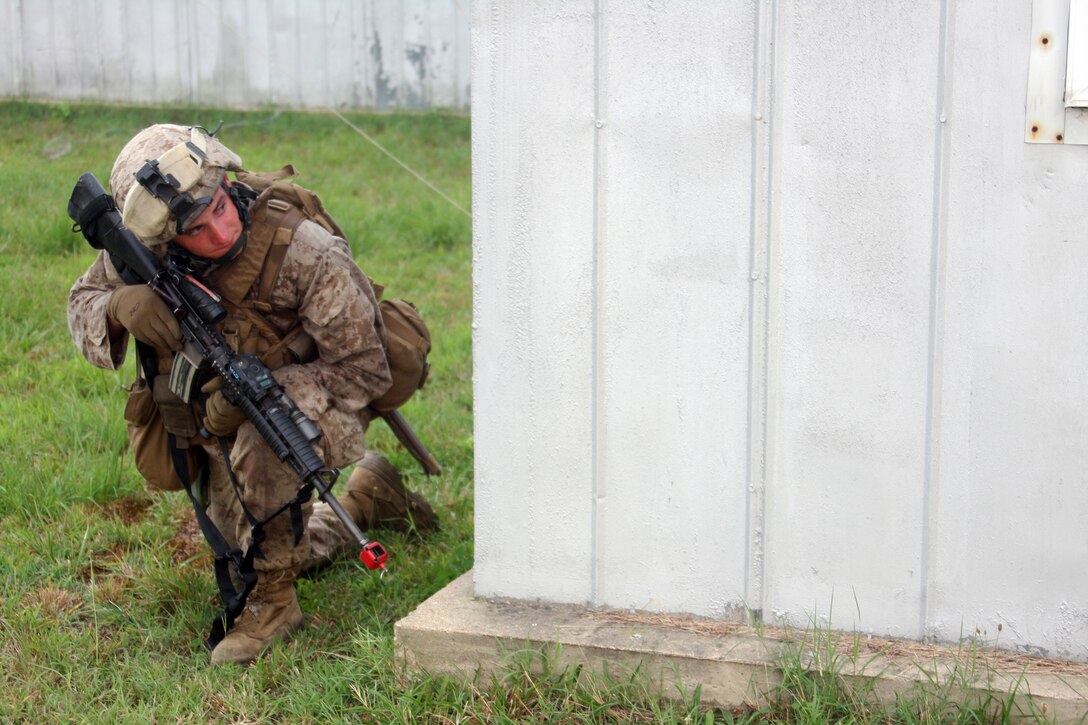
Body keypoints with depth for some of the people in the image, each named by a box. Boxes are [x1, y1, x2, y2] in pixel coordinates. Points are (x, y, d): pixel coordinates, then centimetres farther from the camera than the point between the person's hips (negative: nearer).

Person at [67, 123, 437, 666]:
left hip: (319, 409, -6)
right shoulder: (146, 254, -20)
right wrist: (120, 305, -30)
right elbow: (83, 305, -4)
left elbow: (362, 371, -25)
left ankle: (272, 602, -21)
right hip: (224, 424, 6)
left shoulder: (306, 255, -32)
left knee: (262, 440, -41)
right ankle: (365, 498, 42)